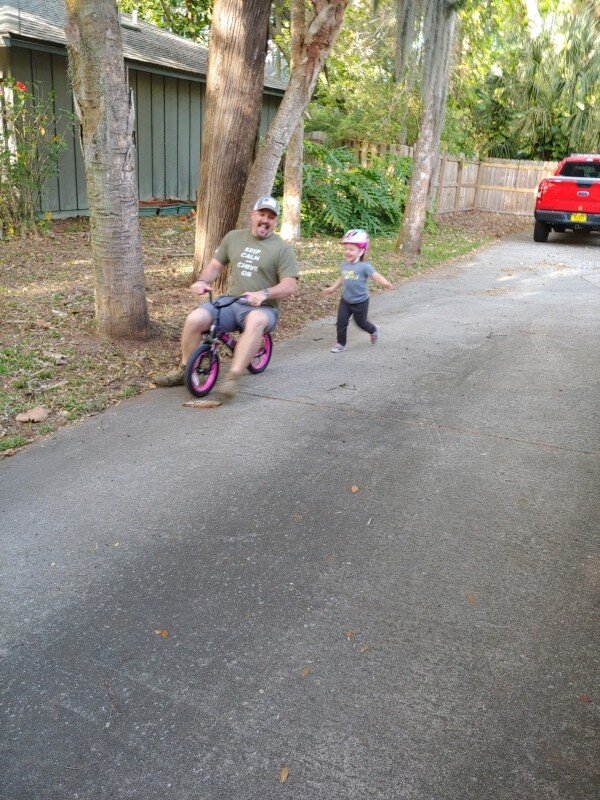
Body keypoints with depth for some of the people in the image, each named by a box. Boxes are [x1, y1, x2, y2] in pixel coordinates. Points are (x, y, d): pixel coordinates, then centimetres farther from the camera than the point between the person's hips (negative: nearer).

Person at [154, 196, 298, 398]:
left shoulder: (282, 248, -2)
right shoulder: (233, 237, 12)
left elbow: (289, 286, -9)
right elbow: (214, 265, 17)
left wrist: (264, 294, -27)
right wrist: (202, 281, -5)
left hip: (262, 308, -4)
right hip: (231, 303, 4)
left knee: (256, 321, -41)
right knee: (195, 318, -22)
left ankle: (232, 378, -41)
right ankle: (183, 370, 0)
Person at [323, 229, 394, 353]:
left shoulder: (364, 266, -20)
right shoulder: (344, 265, -2)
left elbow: (376, 276, -30)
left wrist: (385, 283, -48)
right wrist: (332, 288, 13)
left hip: (360, 301, -4)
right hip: (345, 300, 5)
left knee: (361, 323, 13)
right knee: (341, 321, -1)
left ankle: (374, 330, 43)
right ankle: (341, 343, 13)